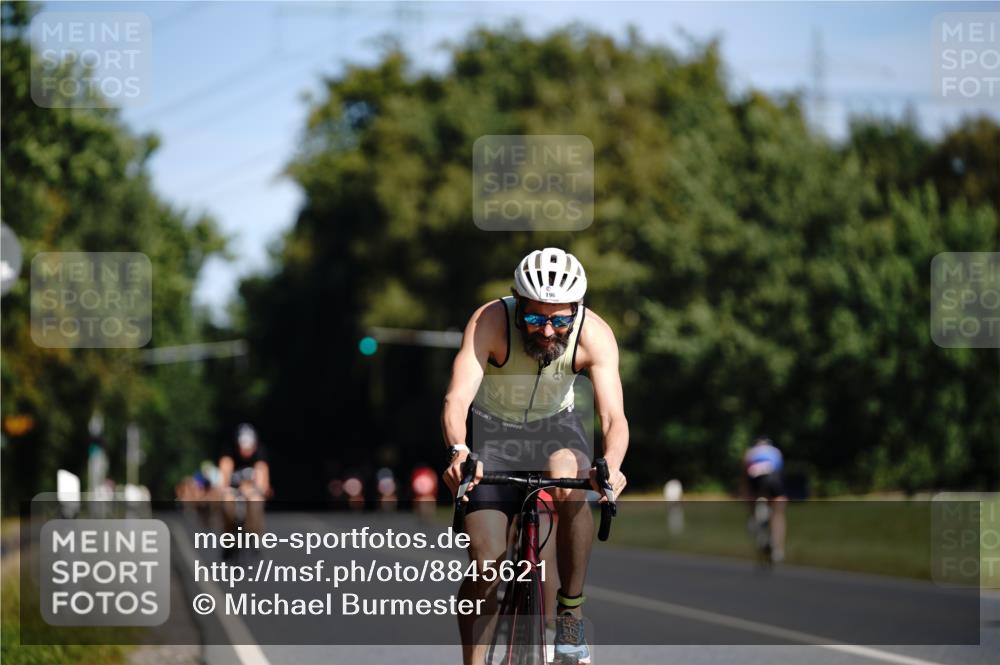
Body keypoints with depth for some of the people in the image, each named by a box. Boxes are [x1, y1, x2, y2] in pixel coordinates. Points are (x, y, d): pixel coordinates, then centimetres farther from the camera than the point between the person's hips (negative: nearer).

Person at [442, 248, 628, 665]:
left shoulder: (594, 334, -25)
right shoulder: (490, 323, -29)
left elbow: (614, 416, -32)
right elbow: (457, 399, -38)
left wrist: (611, 466, -54)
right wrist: (458, 452, -59)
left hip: (553, 427, 1)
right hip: (491, 430, -1)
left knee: (570, 480, -34)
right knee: (486, 562, -12)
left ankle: (571, 610, -18)